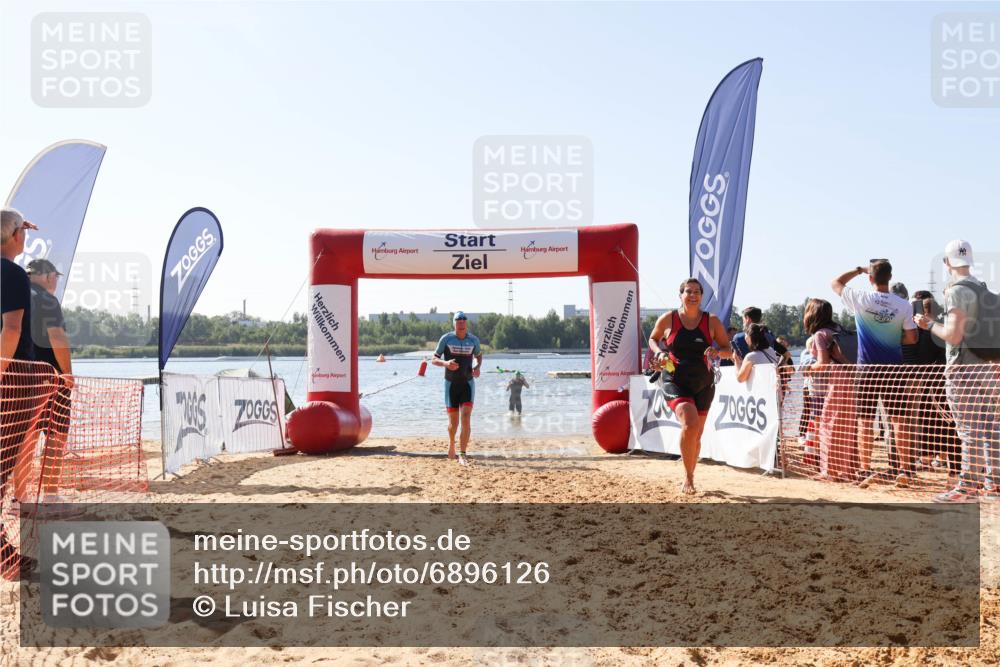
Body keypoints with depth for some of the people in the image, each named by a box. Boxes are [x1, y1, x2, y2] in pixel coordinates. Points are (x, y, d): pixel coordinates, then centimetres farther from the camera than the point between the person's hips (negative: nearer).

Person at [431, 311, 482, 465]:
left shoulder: (473, 340, 1)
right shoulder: (446, 339, -5)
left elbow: (479, 355, 20)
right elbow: (434, 359, -2)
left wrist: (478, 367, -1)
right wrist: (445, 363, -24)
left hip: (468, 383, 1)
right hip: (451, 384, -1)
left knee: (466, 418, -15)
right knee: (453, 422, 6)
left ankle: (462, 455, -13)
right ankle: (451, 444, 37)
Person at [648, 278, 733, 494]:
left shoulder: (712, 322, 0)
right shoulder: (668, 319, -3)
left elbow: (728, 350, 5)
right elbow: (653, 339, 13)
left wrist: (717, 351, -17)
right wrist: (660, 353, -8)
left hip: (703, 384, 3)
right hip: (675, 381, -3)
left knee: (696, 435, 12)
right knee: (690, 423, -26)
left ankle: (689, 477, 35)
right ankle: (688, 477, -11)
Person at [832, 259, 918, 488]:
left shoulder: (860, 298, -8)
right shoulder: (903, 305, -5)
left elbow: (835, 283, 9)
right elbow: (911, 338, 0)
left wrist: (858, 270, 15)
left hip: (868, 368, -1)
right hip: (893, 368, 1)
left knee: (865, 421, 5)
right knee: (899, 420, 5)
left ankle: (865, 470, 5)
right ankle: (905, 470, 4)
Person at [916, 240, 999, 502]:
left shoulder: (956, 291, -12)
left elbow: (954, 335, -17)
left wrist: (929, 324, -3)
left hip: (964, 368, -8)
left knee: (969, 431, -5)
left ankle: (968, 486, -2)